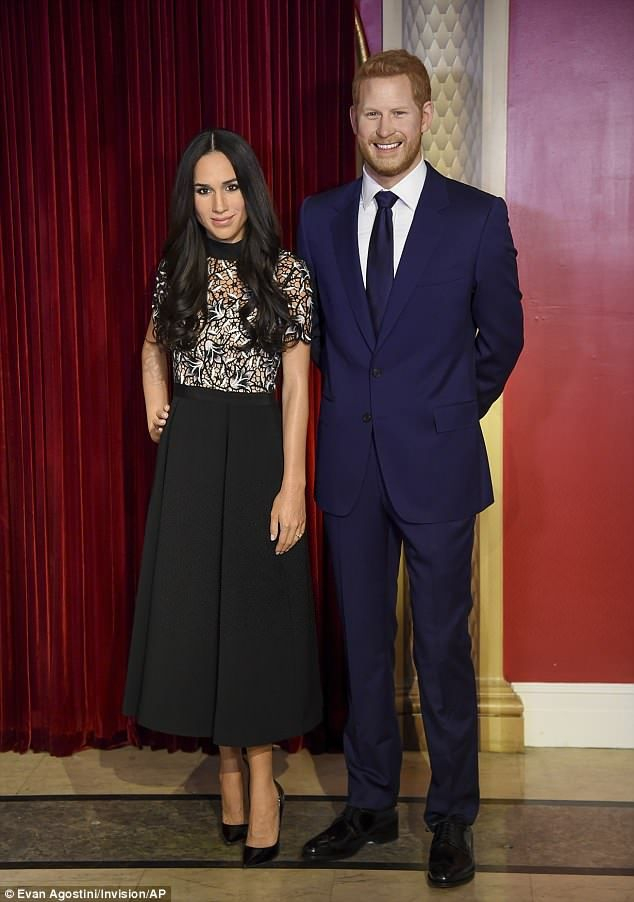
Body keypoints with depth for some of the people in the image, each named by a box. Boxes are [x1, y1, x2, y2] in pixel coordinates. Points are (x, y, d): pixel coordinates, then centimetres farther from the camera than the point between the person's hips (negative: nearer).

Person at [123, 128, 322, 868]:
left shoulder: (287, 273, -4)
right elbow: (155, 344, 25)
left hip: (257, 449, -3)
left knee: (255, 608, 2)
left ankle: (259, 776, 14)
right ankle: (229, 766, 20)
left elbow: (296, 385, -7)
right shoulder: (178, 271, 6)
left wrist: (292, 485, -13)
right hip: (189, 452, 3)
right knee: (197, 606, 6)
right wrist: (155, 403, 7)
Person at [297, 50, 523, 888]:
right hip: (350, 463, 3)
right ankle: (370, 804, 29)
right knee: (364, 641, 13)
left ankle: (452, 818, 23)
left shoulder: (478, 216, -4)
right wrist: (355, 399, 11)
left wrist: (452, 412, 6)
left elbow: (502, 336, 5)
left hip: (436, 464, -3)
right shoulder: (319, 216, 5)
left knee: (443, 646, 6)